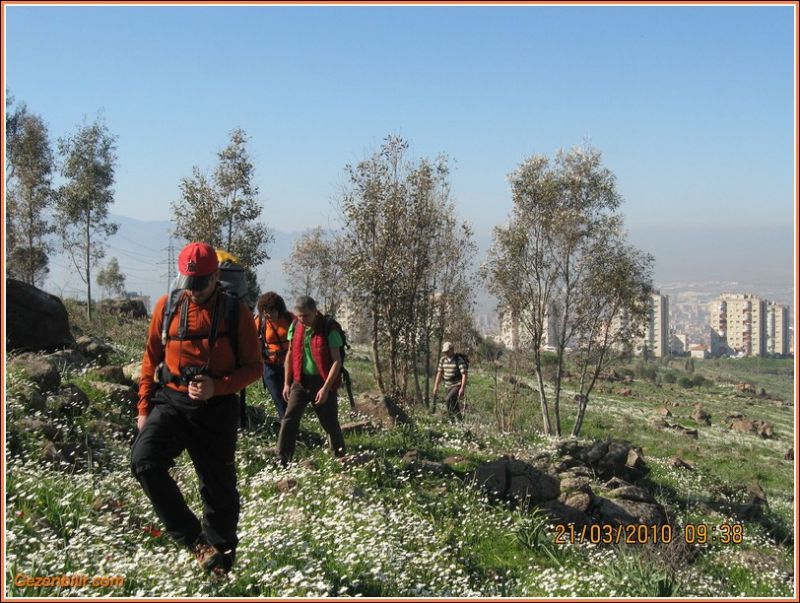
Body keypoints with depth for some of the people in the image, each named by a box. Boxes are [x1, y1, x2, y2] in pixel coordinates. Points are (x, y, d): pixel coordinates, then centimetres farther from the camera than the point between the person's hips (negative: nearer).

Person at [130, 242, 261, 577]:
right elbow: (152, 359, 12)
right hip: (171, 402, 2)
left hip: (216, 409, -2)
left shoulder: (235, 312, -4)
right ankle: (194, 538, -10)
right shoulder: (167, 306, 3)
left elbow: (254, 366, -2)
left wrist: (217, 387, -18)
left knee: (218, 486, 6)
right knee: (144, 461, -21)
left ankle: (219, 550, 29)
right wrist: (144, 407, 10)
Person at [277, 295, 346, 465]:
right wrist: (287, 383, 8)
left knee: (330, 423, 7)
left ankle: (340, 456, 30)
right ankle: (282, 461, -8)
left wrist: (326, 388, -19)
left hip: (323, 382, -4)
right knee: (289, 420, -9)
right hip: (301, 381, 4)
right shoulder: (295, 327, 1)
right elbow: (290, 355, 11)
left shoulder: (329, 330, -13)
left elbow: (337, 361, -14)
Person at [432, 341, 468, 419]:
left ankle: (458, 417, -19)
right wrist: (436, 386, 9)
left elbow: (464, 374, -18)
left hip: (457, 386, -7)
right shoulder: (442, 360, 6)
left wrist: (462, 388, -25)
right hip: (447, 386, 7)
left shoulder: (459, 360, -13)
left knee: (449, 399, -27)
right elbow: (439, 373, 15)